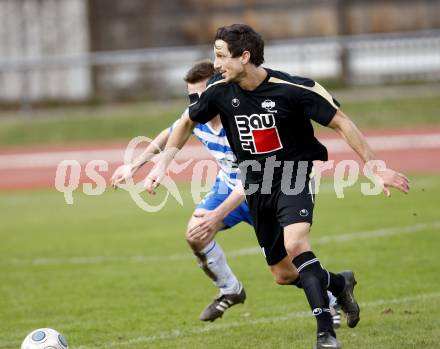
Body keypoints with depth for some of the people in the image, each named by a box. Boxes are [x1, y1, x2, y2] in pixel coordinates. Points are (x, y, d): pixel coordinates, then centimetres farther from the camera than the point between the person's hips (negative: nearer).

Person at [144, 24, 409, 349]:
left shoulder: (292, 88, -20)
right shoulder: (220, 90, -8)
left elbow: (341, 122, -12)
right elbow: (187, 123, 11)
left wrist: (374, 167, -15)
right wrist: (162, 165, 2)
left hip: (295, 176, -5)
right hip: (257, 184, 5)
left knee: (295, 243, -32)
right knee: (283, 272, 8)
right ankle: (339, 283, 38)